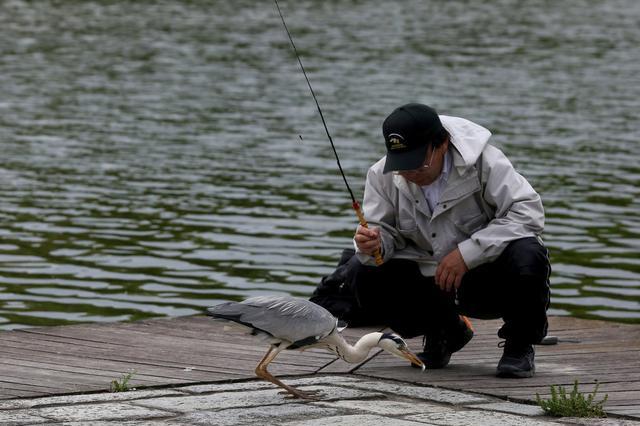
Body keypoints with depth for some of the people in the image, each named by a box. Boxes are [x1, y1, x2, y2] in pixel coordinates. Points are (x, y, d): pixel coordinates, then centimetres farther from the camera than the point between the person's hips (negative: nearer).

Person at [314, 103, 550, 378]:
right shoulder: (383, 175, -7)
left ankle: (520, 345, -4)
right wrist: (374, 245, -29)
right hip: (430, 281, 4)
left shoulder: (483, 162, -19)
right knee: (358, 273, -15)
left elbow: (529, 212, -25)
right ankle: (444, 332, 10)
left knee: (528, 257, -36)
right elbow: (384, 230, -2)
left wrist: (467, 252, -31)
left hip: (487, 277, -4)